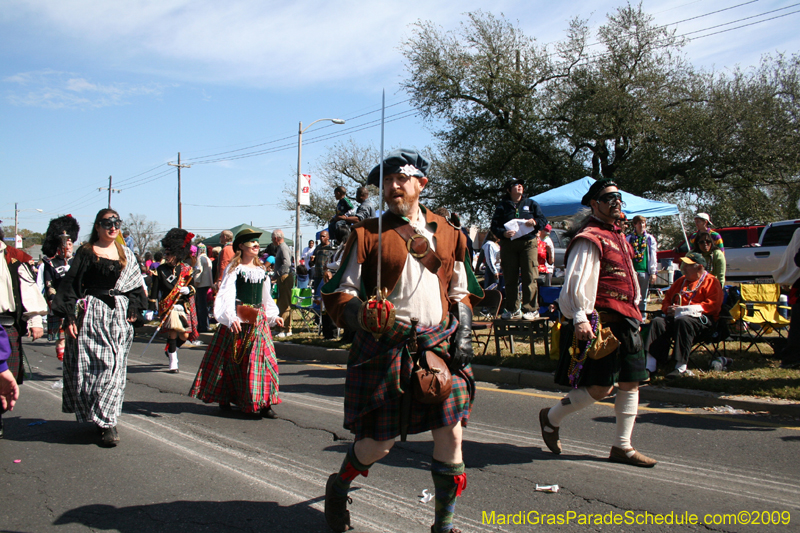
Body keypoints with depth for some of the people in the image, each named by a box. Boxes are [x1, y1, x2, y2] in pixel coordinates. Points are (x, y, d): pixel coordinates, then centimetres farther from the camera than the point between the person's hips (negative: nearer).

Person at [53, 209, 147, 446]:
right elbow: (71, 284, -3)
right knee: (90, 366, -3)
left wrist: (133, 309, 5)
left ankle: (106, 419, 7)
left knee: (114, 366, 0)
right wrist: (70, 316, -10)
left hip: (119, 315, 3)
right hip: (92, 314, -3)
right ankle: (104, 421, 5)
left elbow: (135, 285, 17)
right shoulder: (86, 253, 0)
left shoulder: (126, 254, 12)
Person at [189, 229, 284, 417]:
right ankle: (224, 397, 20)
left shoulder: (261, 270, 13)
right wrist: (230, 318, -27)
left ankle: (263, 403, -1)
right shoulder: (234, 268, -5)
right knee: (232, 359, 4)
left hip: (258, 320, 5)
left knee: (262, 358, -3)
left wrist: (274, 316, 16)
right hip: (238, 319, -4)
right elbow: (227, 295, -14)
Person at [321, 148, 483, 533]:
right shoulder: (368, 234, 0)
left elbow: (460, 293, 18)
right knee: (380, 442, 3)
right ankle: (337, 488, 34)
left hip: (439, 345, 3)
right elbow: (339, 294, -2)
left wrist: (463, 335, 3)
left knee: (450, 435, -1)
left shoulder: (446, 234, 10)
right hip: (385, 349, -3)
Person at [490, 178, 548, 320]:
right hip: (508, 245, 1)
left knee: (529, 277, -8)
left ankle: (531, 309, -4)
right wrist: (503, 233, -14)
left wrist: (535, 222, -10)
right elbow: (494, 226, 6)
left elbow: (543, 220, 12)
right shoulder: (502, 206, 13)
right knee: (510, 279, 2)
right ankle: (513, 309, 11)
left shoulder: (531, 204, 16)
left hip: (528, 243, -1)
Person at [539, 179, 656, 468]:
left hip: (626, 322, 9)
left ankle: (622, 447, 16)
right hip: (601, 323, -9)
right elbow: (576, 282, -21)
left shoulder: (618, 237, 19)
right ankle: (551, 417, 16)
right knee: (599, 388, -6)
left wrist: (634, 313, 23)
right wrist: (580, 319, -29)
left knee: (631, 384, 8)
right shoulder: (590, 239, -11)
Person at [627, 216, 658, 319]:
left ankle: (642, 318, 12)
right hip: (632, 271, -1)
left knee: (643, 298, 7)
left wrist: (653, 272, 2)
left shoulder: (650, 239, 11)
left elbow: (653, 256, 8)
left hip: (645, 271, 1)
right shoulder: (629, 238, 9)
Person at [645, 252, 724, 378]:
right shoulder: (681, 281, 28)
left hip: (700, 318, -6)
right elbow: (667, 298, 29)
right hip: (676, 316, 6)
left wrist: (689, 309, -17)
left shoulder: (711, 281, 7)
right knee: (657, 322, -25)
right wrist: (668, 309, 4)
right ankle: (651, 365, -35)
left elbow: (713, 305, -8)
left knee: (682, 321, -40)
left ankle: (681, 367, -42)